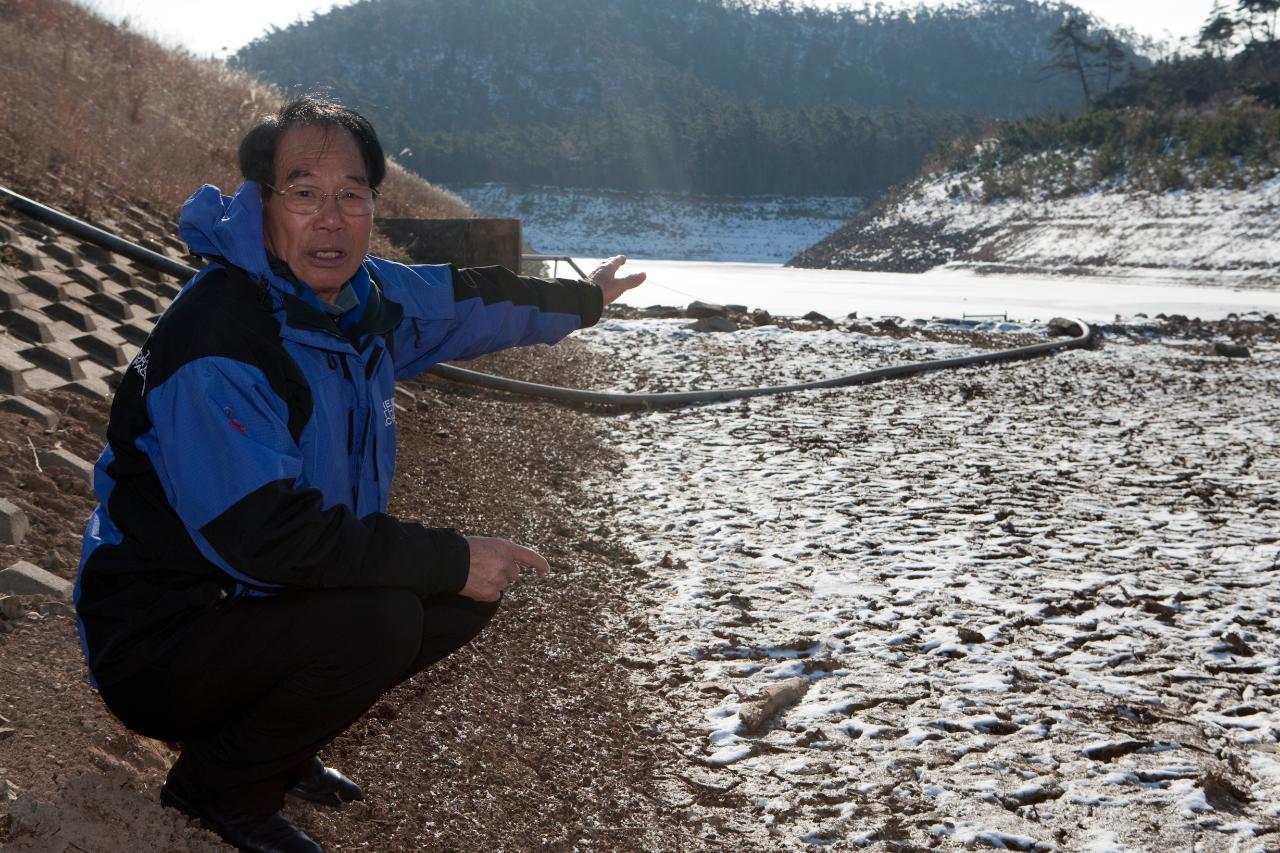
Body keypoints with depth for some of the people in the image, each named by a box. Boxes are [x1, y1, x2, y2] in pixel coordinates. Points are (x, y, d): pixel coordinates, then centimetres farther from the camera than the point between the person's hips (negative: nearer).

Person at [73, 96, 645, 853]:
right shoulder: (215, 346, -28)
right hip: (159, 645, -9)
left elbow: (466, 301, 19)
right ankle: (222, 788, -3)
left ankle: (276, 749, 15)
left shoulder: (367, 296, -2)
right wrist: (448, 560, -27)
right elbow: (266, 535, -33)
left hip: (264, 603, 9)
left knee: (471, 590, 3)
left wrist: (584, 300, 34)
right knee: (379, 621, -30)